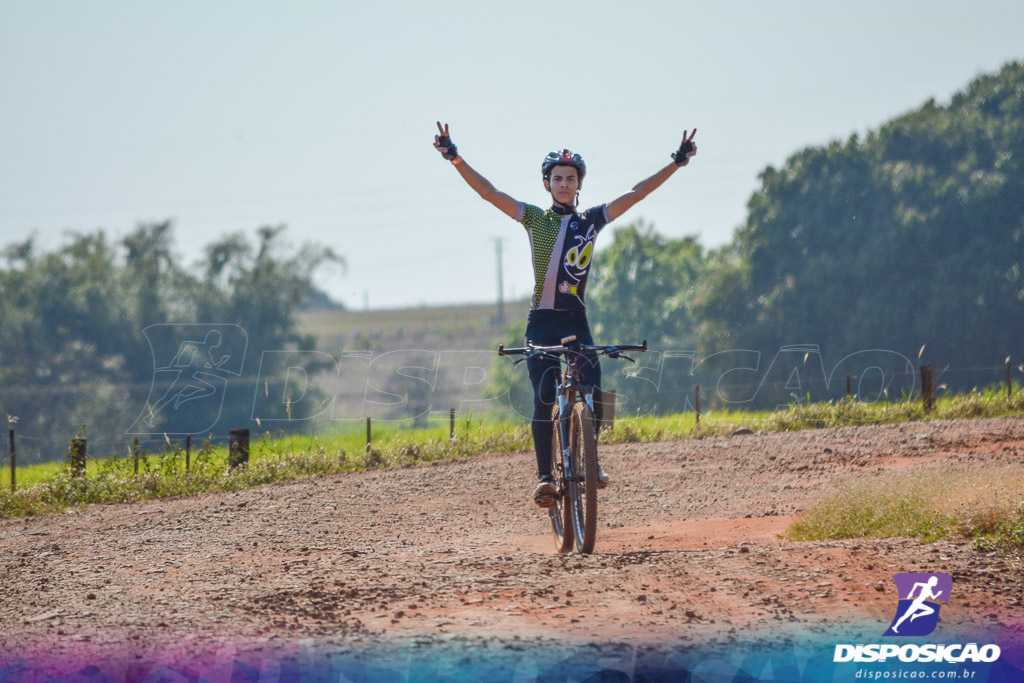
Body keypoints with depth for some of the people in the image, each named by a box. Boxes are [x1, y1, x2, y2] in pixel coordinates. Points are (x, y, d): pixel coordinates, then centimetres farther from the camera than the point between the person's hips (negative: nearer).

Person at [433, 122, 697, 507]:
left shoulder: (592, 220, 9)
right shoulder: (535, 219, 4)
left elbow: (635, 194, 6)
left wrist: (677, 163, 1)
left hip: (576, 321, 1)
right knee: (544, 400, -11)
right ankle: (544, 476, -6)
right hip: (541, 323, -1)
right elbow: (489, 192, -4)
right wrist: (455, 158, -15)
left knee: (593, 396, -11)